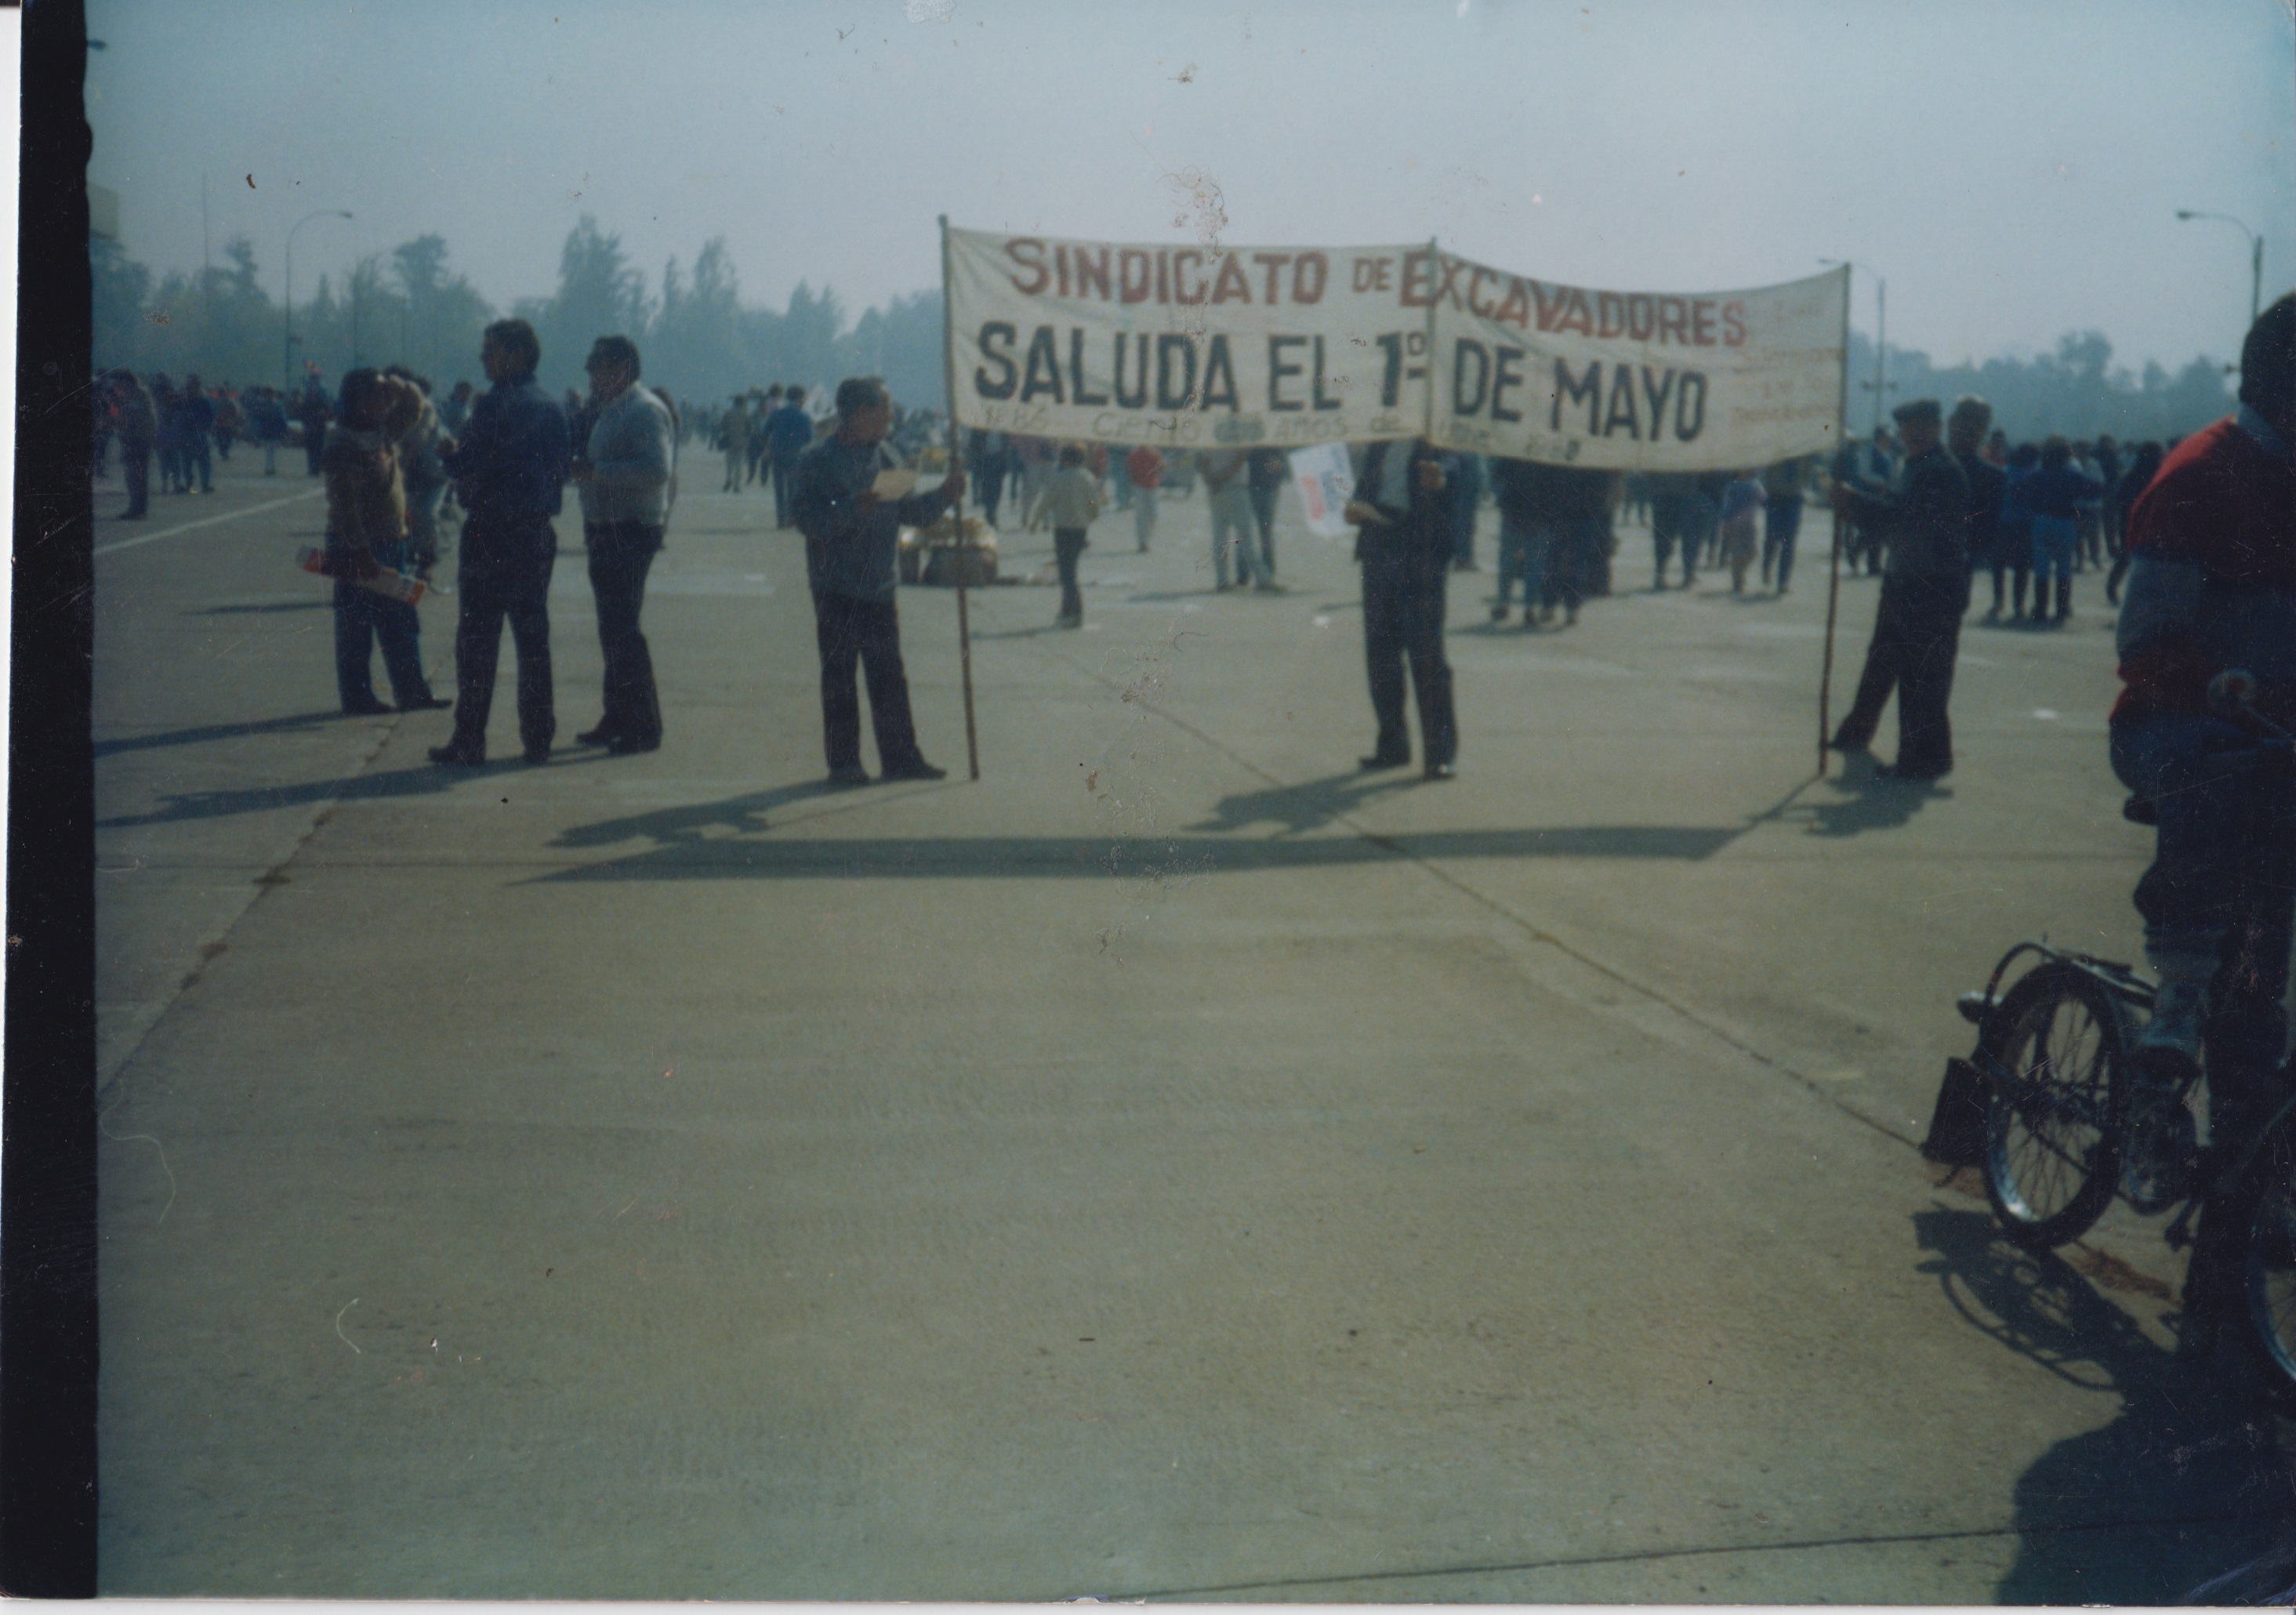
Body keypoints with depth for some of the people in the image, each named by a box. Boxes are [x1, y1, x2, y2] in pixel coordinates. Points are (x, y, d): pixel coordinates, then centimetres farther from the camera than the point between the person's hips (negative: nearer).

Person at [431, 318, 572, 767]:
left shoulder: (494, 405, -13)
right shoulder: (552, 409, 10)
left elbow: (470, 469, -16)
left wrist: (449, 455, 6)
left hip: (492, 532, -7)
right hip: (538, 532, 7)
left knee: (477, 638, -2)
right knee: (533, 636, 11)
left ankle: (469, 742, -2)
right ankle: (538, 738, 12)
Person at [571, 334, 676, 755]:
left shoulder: (645, 411, -13)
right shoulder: (605, 411, 17)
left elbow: (657, 469, -26)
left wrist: (597, 471, -24)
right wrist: (580, 466, 9)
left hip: (632, 531, -10)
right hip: (605, 531, 10)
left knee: (622, 628, -10)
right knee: (612, 628, 15)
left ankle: (644, 728, -5)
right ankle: (618, 719, 25)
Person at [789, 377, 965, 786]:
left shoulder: (883, 457, 12)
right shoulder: (818, 462, -8)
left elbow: (908, 512, 19)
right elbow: (806, 519, -16)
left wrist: (944, 495, 5)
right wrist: (852, 510, -27)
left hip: (879, 586, 6)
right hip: (837, 587, -6)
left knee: (889, 676, 7)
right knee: (839, 677, 0)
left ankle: (900, 756, 13)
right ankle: (843, 761, 6)